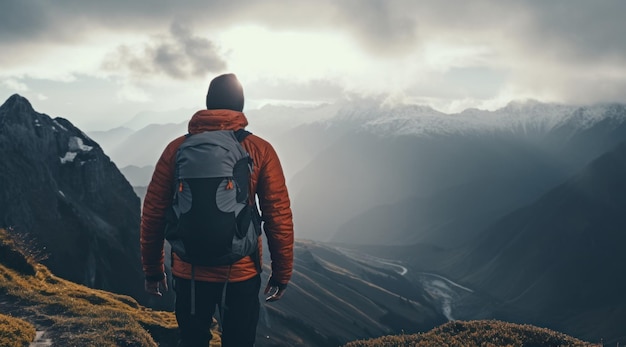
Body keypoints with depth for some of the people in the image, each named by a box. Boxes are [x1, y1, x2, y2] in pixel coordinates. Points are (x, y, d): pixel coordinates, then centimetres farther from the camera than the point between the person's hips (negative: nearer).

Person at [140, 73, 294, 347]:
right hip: (242, 273, -1)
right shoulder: (260, 151, -5)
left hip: (189, 272, 2)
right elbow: (278, 216, -6)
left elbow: (153, 212, 1)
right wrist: (281, 273, 5)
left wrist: (152, 269, 12)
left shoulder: (177, 148, -1)